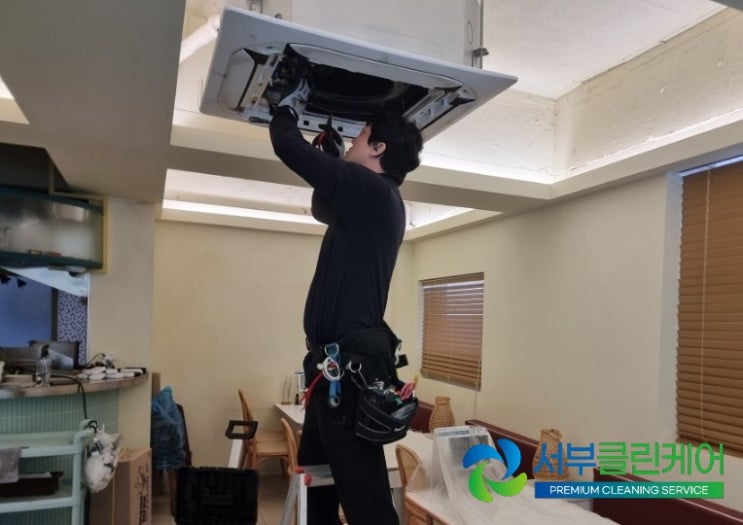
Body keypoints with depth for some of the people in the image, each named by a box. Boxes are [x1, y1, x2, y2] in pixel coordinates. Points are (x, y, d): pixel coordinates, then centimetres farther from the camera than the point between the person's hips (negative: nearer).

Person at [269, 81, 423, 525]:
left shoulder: (370, 189, -11)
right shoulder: (374, 200, 17)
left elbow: (288, 147, -8)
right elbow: (323, 207, 35)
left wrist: (288, 106, 13)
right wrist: (332, 151, 30)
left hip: (346, 361, -10)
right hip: (344, 358, 10)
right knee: (316, 474, 19)